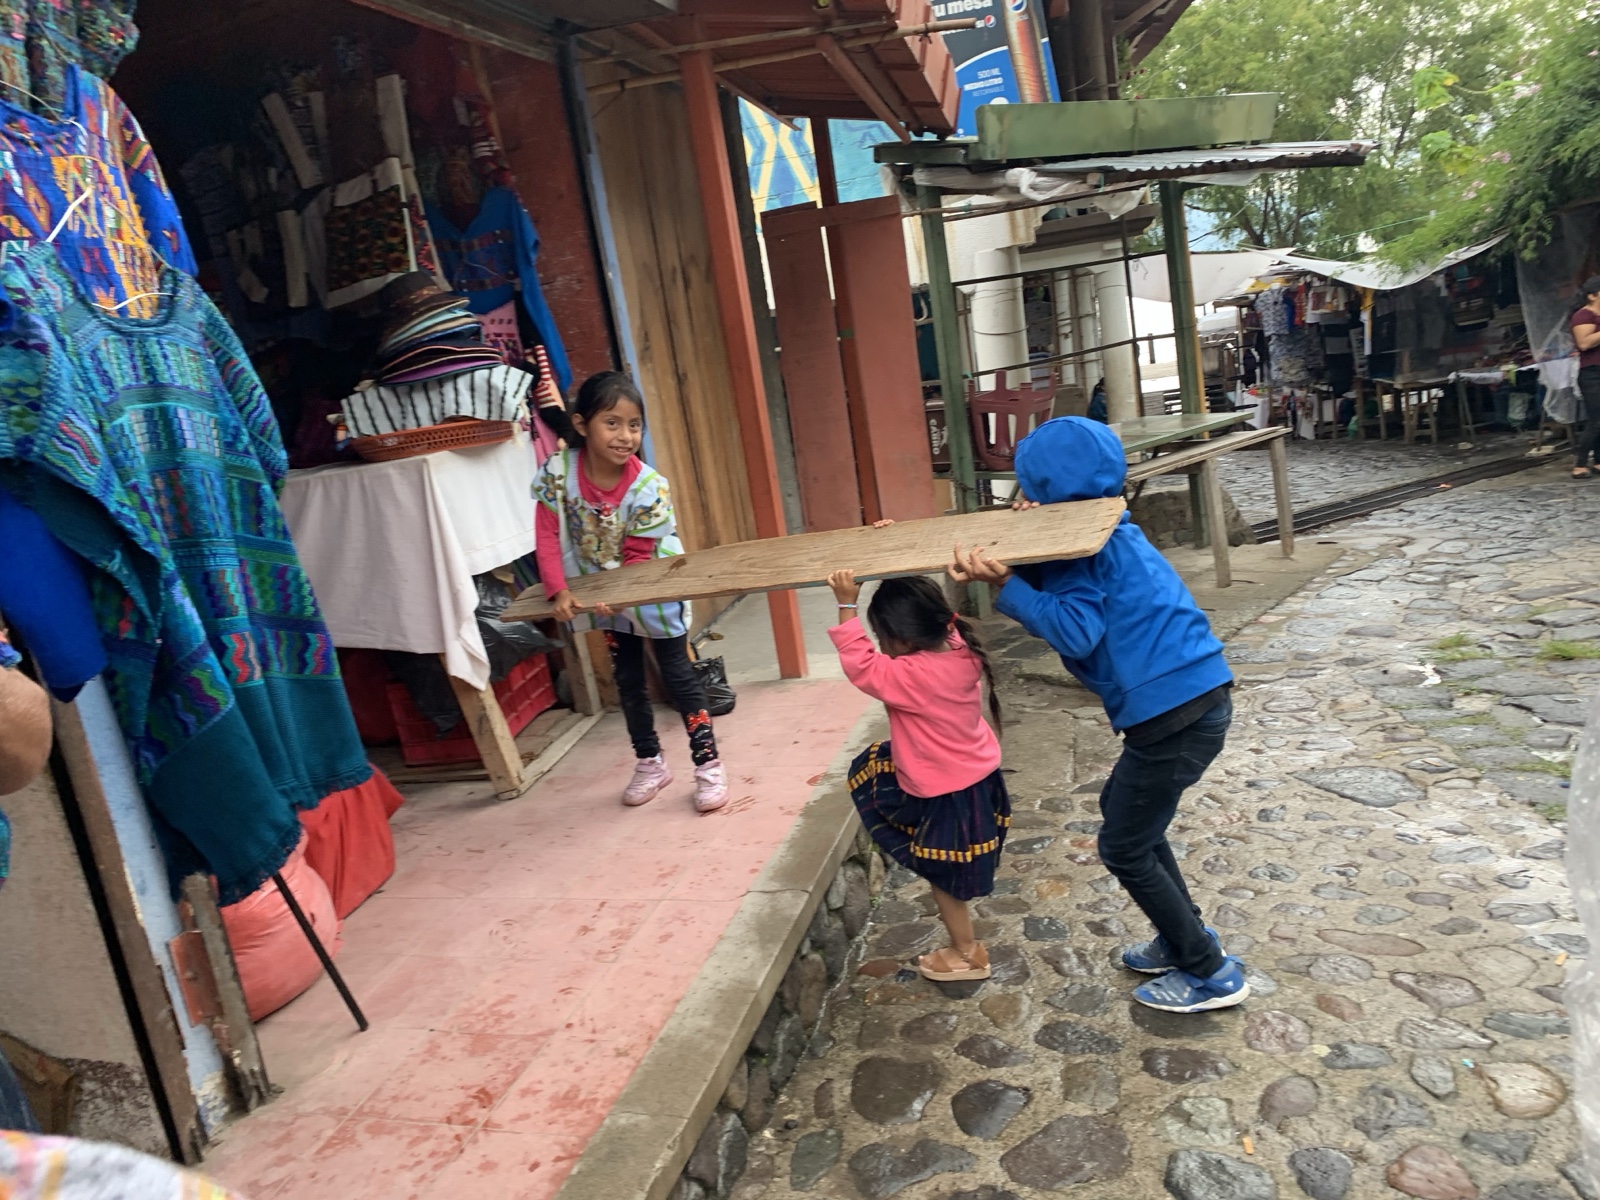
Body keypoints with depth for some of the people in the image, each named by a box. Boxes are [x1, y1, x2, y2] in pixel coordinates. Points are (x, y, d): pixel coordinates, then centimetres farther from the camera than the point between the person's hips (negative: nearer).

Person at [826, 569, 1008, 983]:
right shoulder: (959, 650, -9)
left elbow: (862, 666, -26)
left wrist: (847, 606, -27)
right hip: (977, 776, 8)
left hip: (948, 797, -8)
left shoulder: (916, 676, -33)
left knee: (943, 878, 14)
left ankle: (967, 954, 33)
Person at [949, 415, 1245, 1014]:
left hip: (1174, 710, -10)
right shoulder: (1106, 531, 13)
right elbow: (1052, 590, 10)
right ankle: (1184, 938, 37)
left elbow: (1075, 630, -24)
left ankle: (1211, 973, 19)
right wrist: (998, 569, -6)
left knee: (1124, 847, 7)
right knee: (1122, 808, 25)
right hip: (1199, 696, 10)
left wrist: (1006, 583, -20)